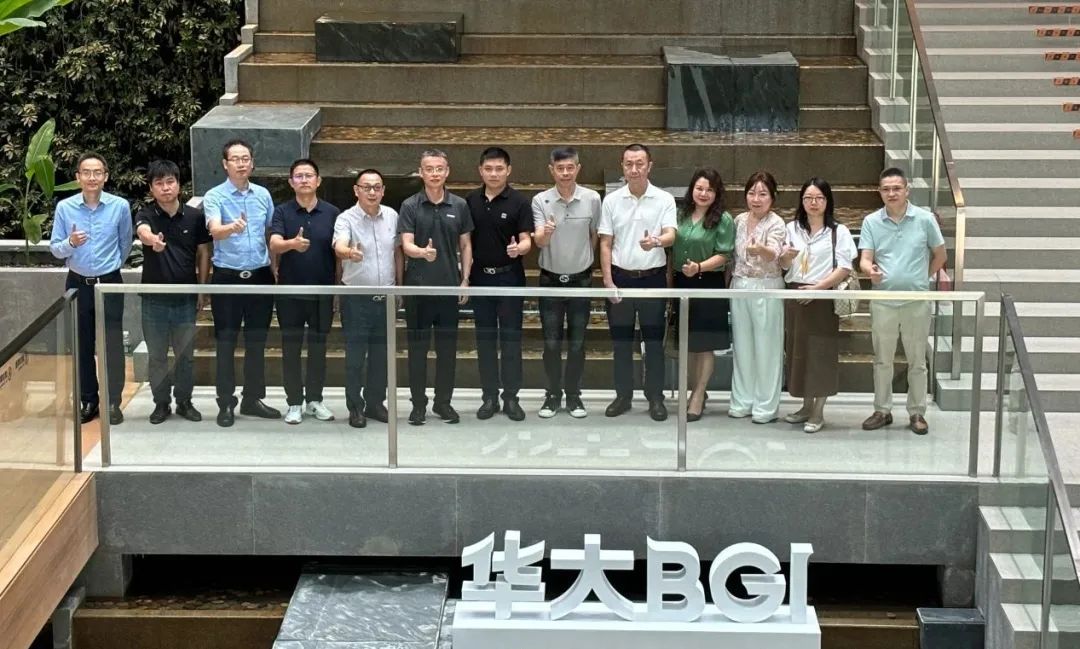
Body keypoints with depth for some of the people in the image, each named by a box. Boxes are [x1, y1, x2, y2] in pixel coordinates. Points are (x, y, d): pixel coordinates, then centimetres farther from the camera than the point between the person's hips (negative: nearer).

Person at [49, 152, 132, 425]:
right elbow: (54, 248, -3)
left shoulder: (120, 206, -8)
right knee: (82, 345, 8)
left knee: (112, 343, -2)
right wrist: (70, 243, -23)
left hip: (110, 283, -1)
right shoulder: (64, 207, -6)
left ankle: (112, 402, 6)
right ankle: (88, 400, 17)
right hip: (78, 284, 1)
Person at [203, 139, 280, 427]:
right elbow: (215, 230, -26)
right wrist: (233, 227, -48)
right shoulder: (214, 197, -8)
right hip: (227, 276, -4)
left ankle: (253, 399, 22)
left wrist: (276, 271, 12)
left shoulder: (263, 195, 6)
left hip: (260, 276, 4)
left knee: (257, 342, 10)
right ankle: (226, 404, 10)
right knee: (226, 343, 2)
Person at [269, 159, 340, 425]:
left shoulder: (332, 213, 2)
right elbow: (274, 245, -18)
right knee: (291, 348, 4)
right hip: (290, 291, -1)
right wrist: (293, 243, -39)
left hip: (323, 291, 1)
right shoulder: (282, 212, -3)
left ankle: (315, 400, 20)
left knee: (318, 347, 9)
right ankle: (294, 403, 12)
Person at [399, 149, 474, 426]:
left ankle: (443, 401, 17)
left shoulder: (459, 206, 4)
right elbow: (406, 244, -11)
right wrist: (423, 252, -32)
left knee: (447, 346, 7)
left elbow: (465, 245, 9)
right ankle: (418, 403, 12)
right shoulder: (410, 206, -2)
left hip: (449, 286, 2)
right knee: (417, 346, 3)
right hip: (418, 286, -2)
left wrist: (465, 279, 2)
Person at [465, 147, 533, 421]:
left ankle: (511, 397, 8)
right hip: (480, 277, 3)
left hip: (510, 277, -3)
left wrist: (518, 249, -32)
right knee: (485, 338, 7)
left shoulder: (519, 202, -7)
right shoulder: (470, 200, 3)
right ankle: (489, 396, 14)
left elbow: (526, 240, -9)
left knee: (511, 337, 1)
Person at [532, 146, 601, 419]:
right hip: (551, 279, 0)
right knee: (551, 343, 5)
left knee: (577, 343, 6)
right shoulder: (540, 201, -9)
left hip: (580, 279, 0)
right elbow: (539, 241, -19)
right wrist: (545, 233, -41)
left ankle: (573, 395, 17)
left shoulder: (592, 199, -7)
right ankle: (553, 394, 16)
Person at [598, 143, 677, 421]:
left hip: (653, 278, -2)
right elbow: (605, 244, 4)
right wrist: (608, 281, -3)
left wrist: (657, 241, -39)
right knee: (621, 340, 7)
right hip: (621, 278, 2)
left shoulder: (664, 200, -3)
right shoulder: (611, 200, 2)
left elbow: (671, 235, -15)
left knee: (654, 340, 3)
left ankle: (655, 397, 12)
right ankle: (623, 395, 17)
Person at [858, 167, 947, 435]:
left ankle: (917, 412, 15)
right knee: (882, 360, 9)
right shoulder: (872, 222, 0)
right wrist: (870, 270, -28)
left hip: (917, 301, -1)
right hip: (883, 301, 1)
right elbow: (865, 259, -6)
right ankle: (882, 410, 20)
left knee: (917, 360, 6)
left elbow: (939, 255, 9)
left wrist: (921, 279, 6)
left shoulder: (924, 219, -2)